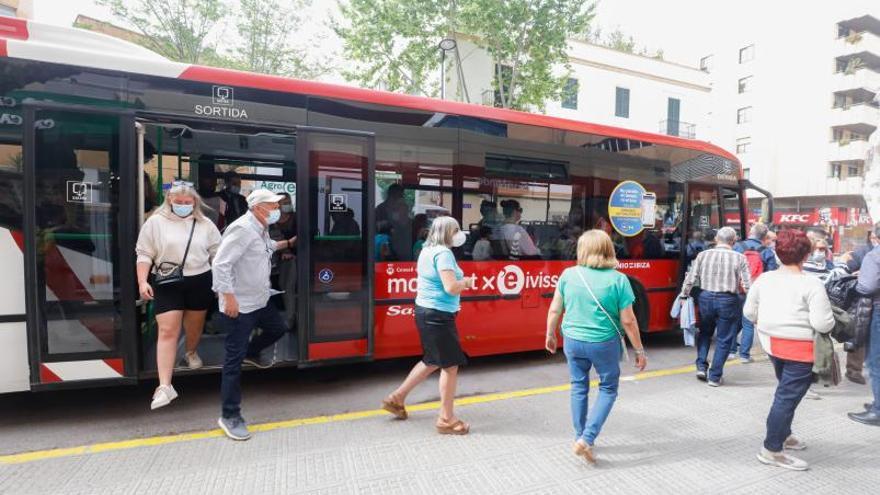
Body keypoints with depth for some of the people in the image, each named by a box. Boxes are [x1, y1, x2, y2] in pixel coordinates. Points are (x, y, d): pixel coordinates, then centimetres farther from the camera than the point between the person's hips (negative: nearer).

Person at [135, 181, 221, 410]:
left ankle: (191, 353, 49)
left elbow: (217, 253, 9)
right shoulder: (155, 222, -1)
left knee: (195, 326, 17)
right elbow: (144, 254, -1)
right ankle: (165, 386, -4)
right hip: (167, 284, -2)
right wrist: (142, 282, -11)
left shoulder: (205, 224, 3)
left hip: (199, 282, 2)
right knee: (167, 331, -5)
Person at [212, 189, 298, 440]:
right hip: (239, 306, -9)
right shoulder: (242, 229, -23)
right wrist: (229, 297, -25)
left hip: (260, 300, 9)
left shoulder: (261, 229, 8)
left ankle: (251, 353, 50)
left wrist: (288, 243, 25)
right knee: (234, 359, -1)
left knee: (278, 328, 24)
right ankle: (230, 416, 10)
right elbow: (221, 264, -26)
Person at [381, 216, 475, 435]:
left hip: (425, 311, 10)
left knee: (432, 361, 22)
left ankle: (396, 398, 30)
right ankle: (446, 419, 13)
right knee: (450, 365, 1)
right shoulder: (443, 253, -18)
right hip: (438, 315, -10)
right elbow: (451, 287, -25)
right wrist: (467, 282, -6)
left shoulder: (427, 251, 12)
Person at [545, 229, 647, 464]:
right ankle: (586, 438, 9)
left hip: (573, 340, 2)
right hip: (604, 343, -2)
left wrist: (550, 335, 16)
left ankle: (580, 438, 30)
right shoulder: (618, 279, -12)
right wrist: (639, 350, 2)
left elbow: (555, 310, 1)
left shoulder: (568, 274, -6)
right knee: (608, 389, 18)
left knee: (579, 387, 19)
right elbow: (628, 320, -10)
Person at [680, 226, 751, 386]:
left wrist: (684, 296, 10)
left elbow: (690, 279, 0)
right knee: (723, 340, 9)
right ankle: (714, 377, 14)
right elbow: (747, 286, -8)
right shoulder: (739, 258, -5)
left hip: (706, 298, 2)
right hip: (728, 301, -2)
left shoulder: (703, 255, 0)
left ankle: (701, 366, 17)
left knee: (705, 333, 24)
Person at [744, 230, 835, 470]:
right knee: (788, 396, 2)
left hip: (771, 342, 6)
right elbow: (822, 324, -18)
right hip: (799, 348, -6)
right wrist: (830, 320, 4)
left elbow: (749, 312, 7)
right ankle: (772, 449, 9)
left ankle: (783, 435, 39)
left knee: (786, 390, 25)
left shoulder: (764, 279, 3)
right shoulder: (812, 284, -14)